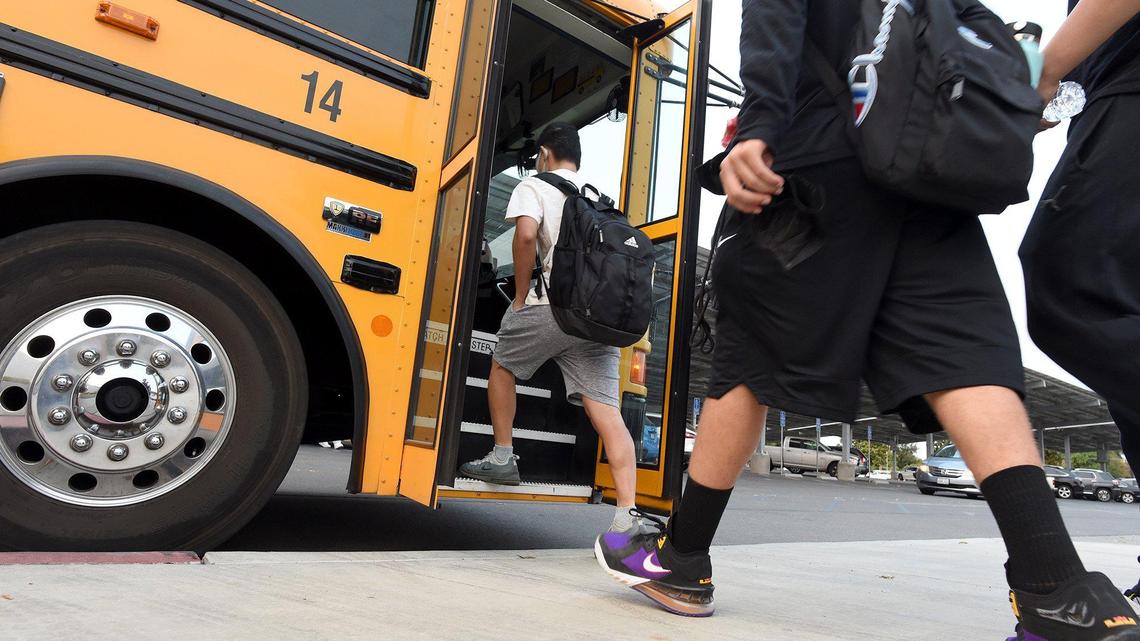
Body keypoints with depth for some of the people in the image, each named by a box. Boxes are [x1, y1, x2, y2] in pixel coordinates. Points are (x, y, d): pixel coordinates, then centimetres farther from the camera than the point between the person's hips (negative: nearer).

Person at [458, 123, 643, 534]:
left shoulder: (534, 187, 8)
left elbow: (526, 234, -13)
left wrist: (520, 296, -4)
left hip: (551, 305, -4)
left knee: (502, 366, 22)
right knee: (607, 411, -2)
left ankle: (502, 459, 24)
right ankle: (626, 516, -9)